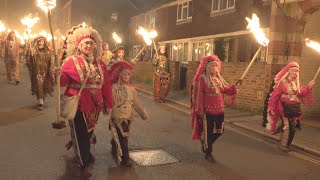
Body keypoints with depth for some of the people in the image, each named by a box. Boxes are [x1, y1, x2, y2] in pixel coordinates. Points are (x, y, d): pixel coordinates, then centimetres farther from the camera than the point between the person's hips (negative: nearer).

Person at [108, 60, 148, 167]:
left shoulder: (131, 88, 7)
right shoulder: (114, 87, -9)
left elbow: (136, 102, 10)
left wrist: (143, 114, 10)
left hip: (128, 116, 5)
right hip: (118, 116, -5)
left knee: (118, 137, 16)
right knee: (122, 137, -7)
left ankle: (115, 152, 39)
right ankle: (124, 159, 2)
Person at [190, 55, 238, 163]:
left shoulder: (219, 78, 10)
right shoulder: (202, 79, -10)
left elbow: (227, 90, 6)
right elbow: (199, 95, -13)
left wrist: (235, 85, -12)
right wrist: (200, 110, -15)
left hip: (220, 110, 6)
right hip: (208, 110, -6)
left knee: (219, 131, 13)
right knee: (209, 132, 4)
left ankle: (206, 144, 38)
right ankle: (208, 154, 21)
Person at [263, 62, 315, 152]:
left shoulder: (297, 83, 11)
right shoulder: (282, 82, -9)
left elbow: (302, 94, 7)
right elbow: (275, 96, -11)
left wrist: (308, 87, -7)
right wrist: (271, 108, -13)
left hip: (295, 109, 6)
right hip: (285, 108, -6)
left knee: (292, 128, 9)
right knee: (287, 127, -8)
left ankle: (285, 144, 27)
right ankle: (283, 145, 8)